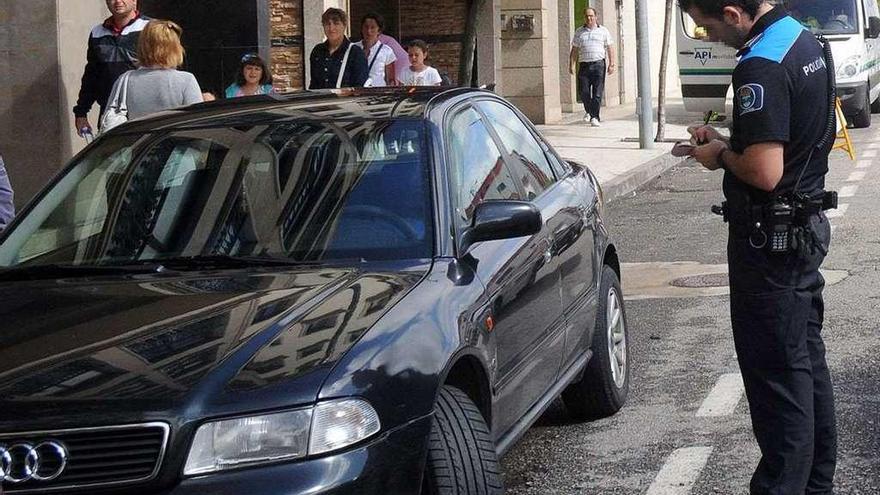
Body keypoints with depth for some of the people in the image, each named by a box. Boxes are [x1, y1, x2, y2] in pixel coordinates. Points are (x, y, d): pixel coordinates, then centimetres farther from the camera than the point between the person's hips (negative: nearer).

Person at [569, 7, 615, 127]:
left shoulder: (603, 31, 9)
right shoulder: (579, 32, 14)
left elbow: (610, 49, 7)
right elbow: (574, 50, 14)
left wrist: (611, 64, -2)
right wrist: (571, 65, 5)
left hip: (599, 64, -2)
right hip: (584, 65, 2)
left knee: (597, 93, -7)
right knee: (584, 92, -1)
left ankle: (595, 117, -4)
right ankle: (588, 111, 25)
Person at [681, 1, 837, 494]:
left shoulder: (762, 68, -24)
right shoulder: (806, 42, 7)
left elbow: (765, 172, -28)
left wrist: (722, 156, -9)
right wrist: (728, 141, 11)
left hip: (771, 240, -10)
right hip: (809, 226, 10)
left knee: (777, 374, -3)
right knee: (808, 362, 17)